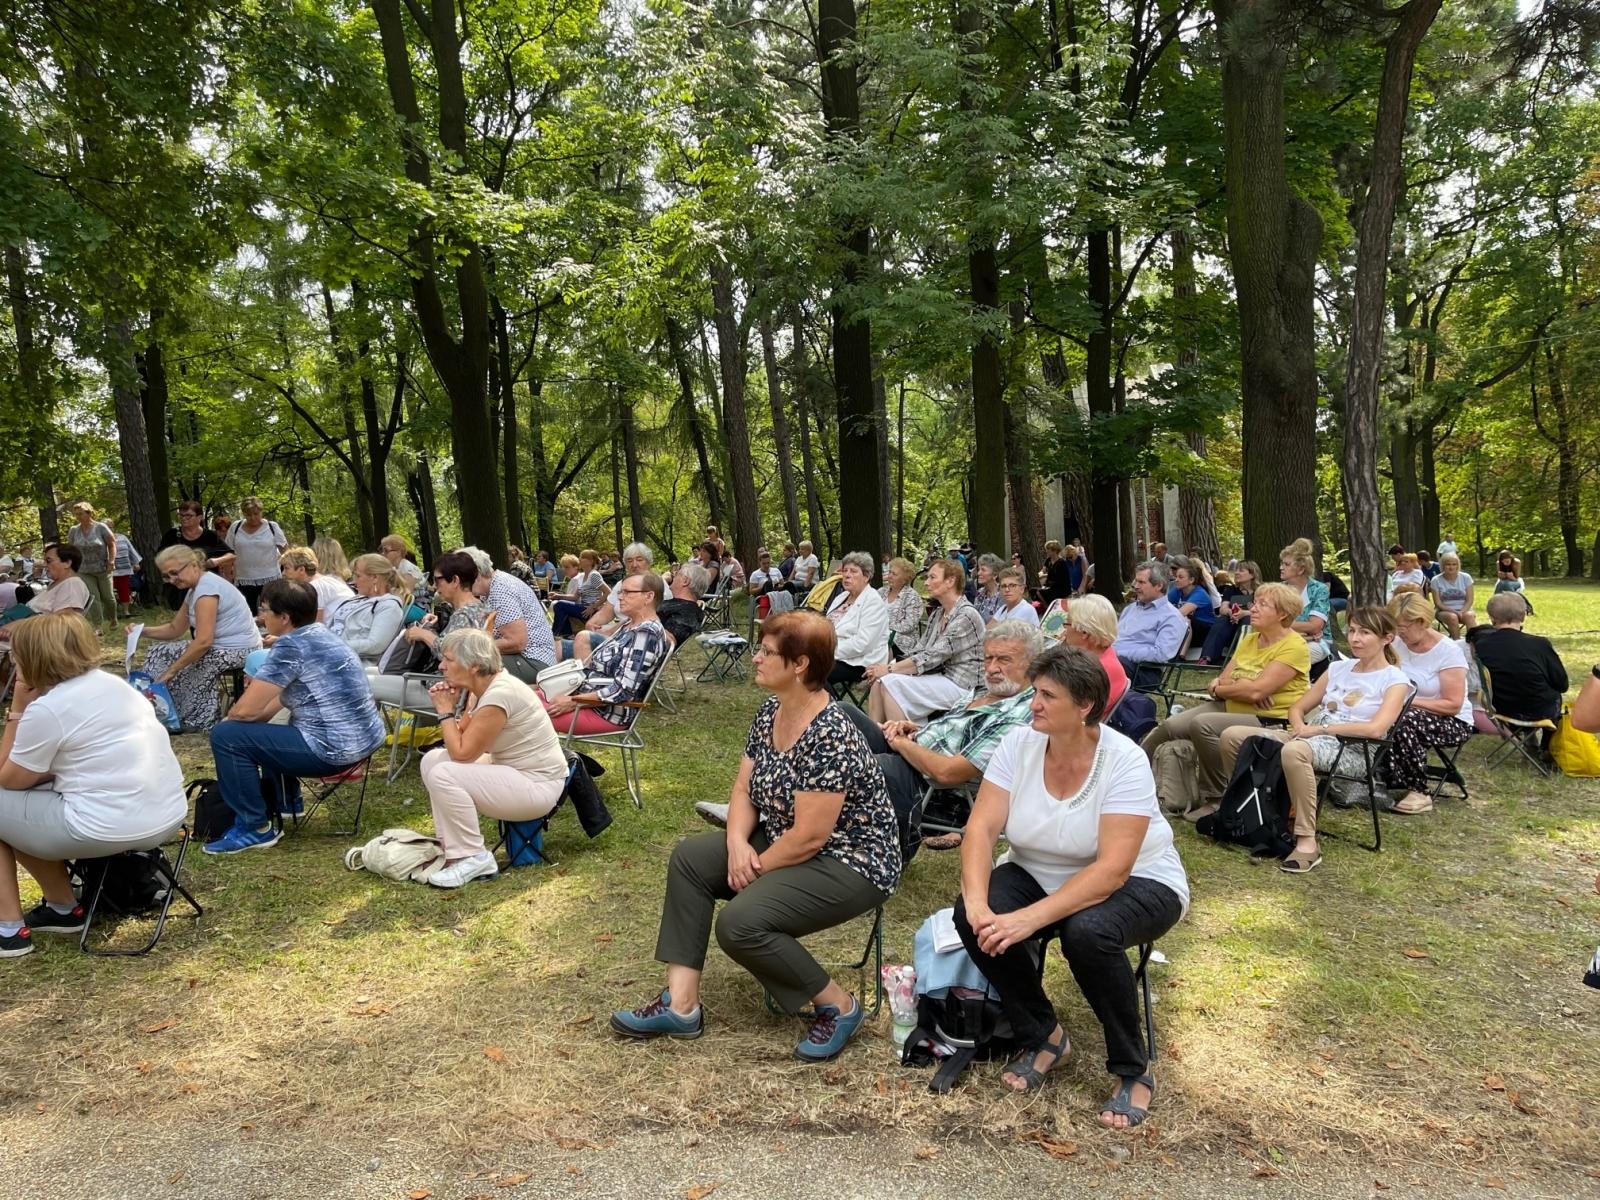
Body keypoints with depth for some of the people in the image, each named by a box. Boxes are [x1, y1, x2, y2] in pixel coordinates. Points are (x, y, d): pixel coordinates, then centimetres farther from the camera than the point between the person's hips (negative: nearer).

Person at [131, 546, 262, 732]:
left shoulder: (207, 588, -20)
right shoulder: (196, 588, 12)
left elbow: (203, 641, -27)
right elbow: (175, 629, 16)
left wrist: (171, 670, -21)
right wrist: (142, 631, 0)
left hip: (238, 651, -11)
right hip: (222, 646, 11)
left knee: (163, 655, -10)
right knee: (159, 653, 11)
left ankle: (195, 719, 1)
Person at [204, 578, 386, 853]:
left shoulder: (290, 645, -17)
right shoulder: (319, 632, 11)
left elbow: (246, 711, -14)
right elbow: (279, 697, 20)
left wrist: (231, 715, 7)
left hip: (334, 750, -10)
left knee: (226, 735, -4)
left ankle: (255, 828, 6)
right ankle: (286, 800, 40)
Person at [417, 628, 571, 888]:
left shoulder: (499, 695, -25)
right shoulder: (481, 688, 4)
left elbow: (462, 753, -19)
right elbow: (461, 746, 7)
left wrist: (446, 711, -9)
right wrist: (452, 705, -5)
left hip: (538, 786, -10)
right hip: (512, 770, 10)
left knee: (443, 775, -22)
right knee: (433, 759, 6)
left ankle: (473, 858, -8)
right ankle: (453, 846, 10)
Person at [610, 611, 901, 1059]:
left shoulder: (828, 738, -28)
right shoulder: (769, 713, 0)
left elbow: (808, 837, -27)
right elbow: (743, 790, 5)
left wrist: (755, 868, -13)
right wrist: (738, 842, -13)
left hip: (850, 864, -10)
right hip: (787, 843, 10)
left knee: (740, 922, -26)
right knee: (690, 858, 2)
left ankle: (839, 1006, -3)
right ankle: (680, 1005, 1)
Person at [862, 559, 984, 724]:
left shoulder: (966, 615, -16)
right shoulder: (939, 613, 13)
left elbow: (933, 656, -21)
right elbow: (919, 647, 9)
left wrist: (890, 669, -18)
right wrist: (887, 667, -7)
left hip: (960, 684, -8)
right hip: (940, 676, 8)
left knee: (892, 683, -23)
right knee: (880, 681, -10)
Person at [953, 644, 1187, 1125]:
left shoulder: (1124, 761, -24)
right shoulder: (1019, 744, -11)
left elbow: (1112, 870, -31)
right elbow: (981, 827, -16)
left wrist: (1031, 918, -39)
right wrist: (977, 902, -33)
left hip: (1138, 884, -4)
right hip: (1039, 875, 4)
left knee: (1088, 932, -36)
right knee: (972, 918, -22)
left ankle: (1132, 1070, -9)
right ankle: (1043, 1035, 2)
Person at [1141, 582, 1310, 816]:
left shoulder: (1294, 647, -12)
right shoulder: (1249, 639, 13)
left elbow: (1256, 691, -23)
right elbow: (1223, 680, 8)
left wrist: (1219, 688, -5)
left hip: (1269, 720, -7)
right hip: (1230, 708, 8)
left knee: (1202, 724, -30)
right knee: (1169, 727, -11)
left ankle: (1217, 801, -15)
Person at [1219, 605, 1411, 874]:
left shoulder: (1395, 679, 1)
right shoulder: (1338, 668, 19)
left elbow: (1375, 729, -17)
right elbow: (1298, 708, 21)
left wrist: (1320, 729, -15)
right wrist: (1300, 726, -3)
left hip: (1351, 751, -7)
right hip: (1311, 739, 7)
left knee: (1294, 750, -42)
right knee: (1232, 736, -12)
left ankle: (1307, 844, -37)